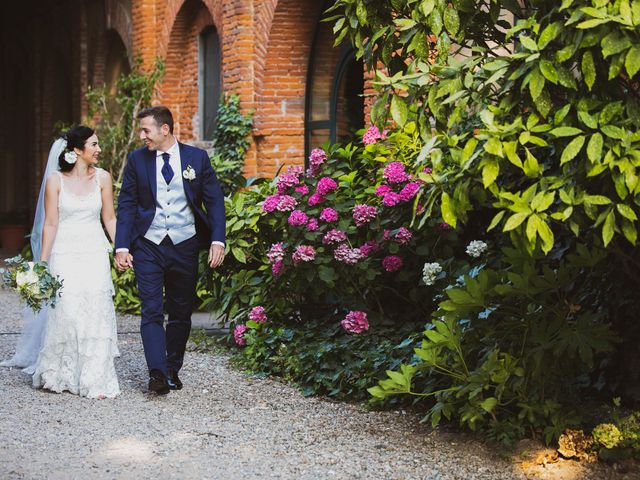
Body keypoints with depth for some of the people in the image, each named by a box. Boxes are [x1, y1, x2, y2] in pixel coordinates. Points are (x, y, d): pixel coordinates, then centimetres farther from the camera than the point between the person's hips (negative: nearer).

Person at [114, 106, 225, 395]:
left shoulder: (197, 158, 1)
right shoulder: (136, 160, 3)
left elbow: (214, 201, 2)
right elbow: (126, 206, 4)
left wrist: (217, 240, -9)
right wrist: (122, 247, -5)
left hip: (184, 247, 1)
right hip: (148, 248, -1)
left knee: (181, 313, 9)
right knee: (152, 311, -10)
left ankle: (173, 370, 21)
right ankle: (157, 374, -15)